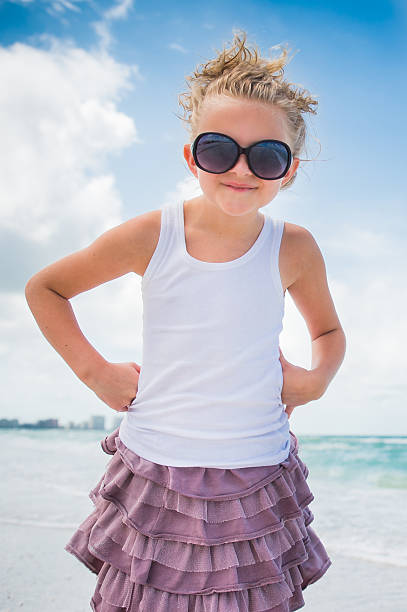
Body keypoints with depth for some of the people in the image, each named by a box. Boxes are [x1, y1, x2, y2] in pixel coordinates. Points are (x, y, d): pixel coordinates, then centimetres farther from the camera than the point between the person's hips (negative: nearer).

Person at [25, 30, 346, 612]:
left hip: (255, 480, 1)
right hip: (154, 472, 0)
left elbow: (328, 330, 15)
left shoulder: (294, 249, -5)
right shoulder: (151, 235, -9)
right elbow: (44, 287, 5)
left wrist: (316, 378, -4)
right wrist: (94, 370, -1)